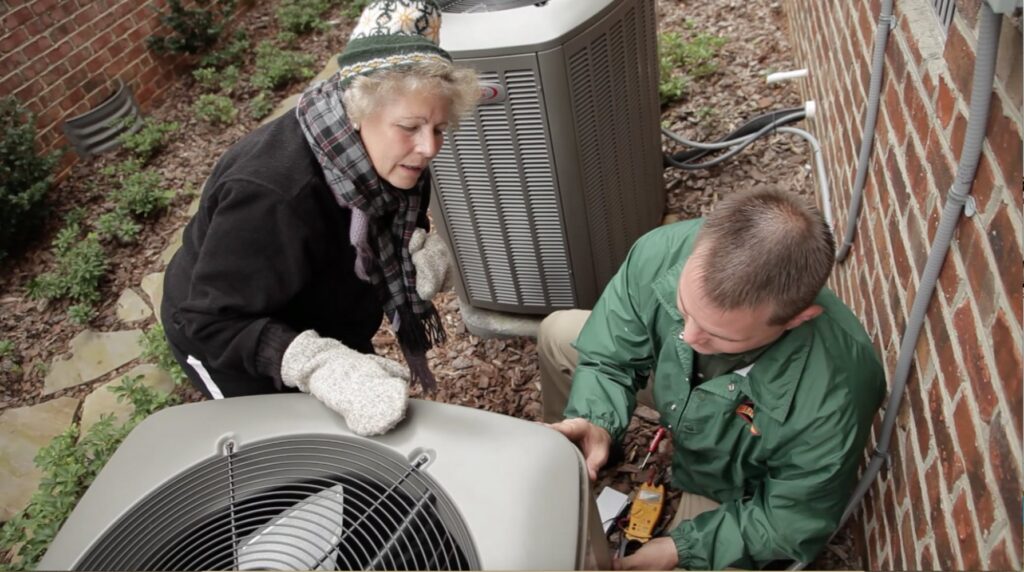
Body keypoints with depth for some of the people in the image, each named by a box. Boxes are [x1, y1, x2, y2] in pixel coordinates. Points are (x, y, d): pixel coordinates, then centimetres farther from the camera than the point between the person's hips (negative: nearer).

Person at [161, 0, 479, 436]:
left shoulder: (389, 160, -20)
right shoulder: (270, 196, -41)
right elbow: (212, 321, -35)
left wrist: (421, 248, -24)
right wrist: (318, 366, -50)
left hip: (324, 325, 7)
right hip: (228, 349, -6)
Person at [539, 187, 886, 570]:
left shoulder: (833, 397, -45)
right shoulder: (664, 252, -37)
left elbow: (790, 526, -25)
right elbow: (608, 359, -18)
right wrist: (595, 423, -37)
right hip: (674, 384, 4)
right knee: (558, 334, 1)